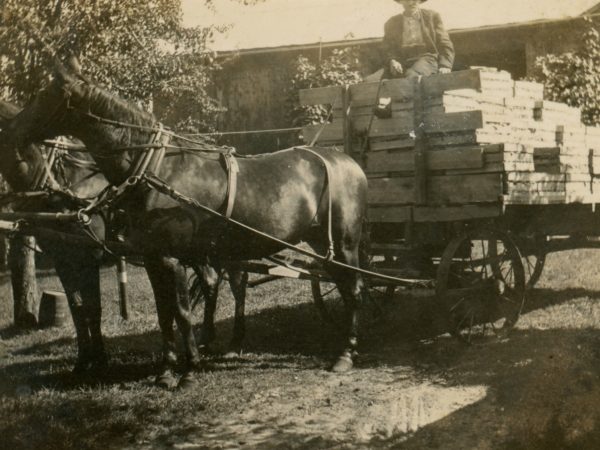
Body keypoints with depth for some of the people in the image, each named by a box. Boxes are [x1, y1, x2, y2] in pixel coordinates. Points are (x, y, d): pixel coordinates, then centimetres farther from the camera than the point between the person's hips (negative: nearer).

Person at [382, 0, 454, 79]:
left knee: (411, 76, -37)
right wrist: (392, 61, -10)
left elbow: (445, 44, 7)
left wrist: (445, 66, -12)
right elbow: (388, 50, 15)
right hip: (403, 63, 2)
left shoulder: (432, 16, 12)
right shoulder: (391, 24, 16)